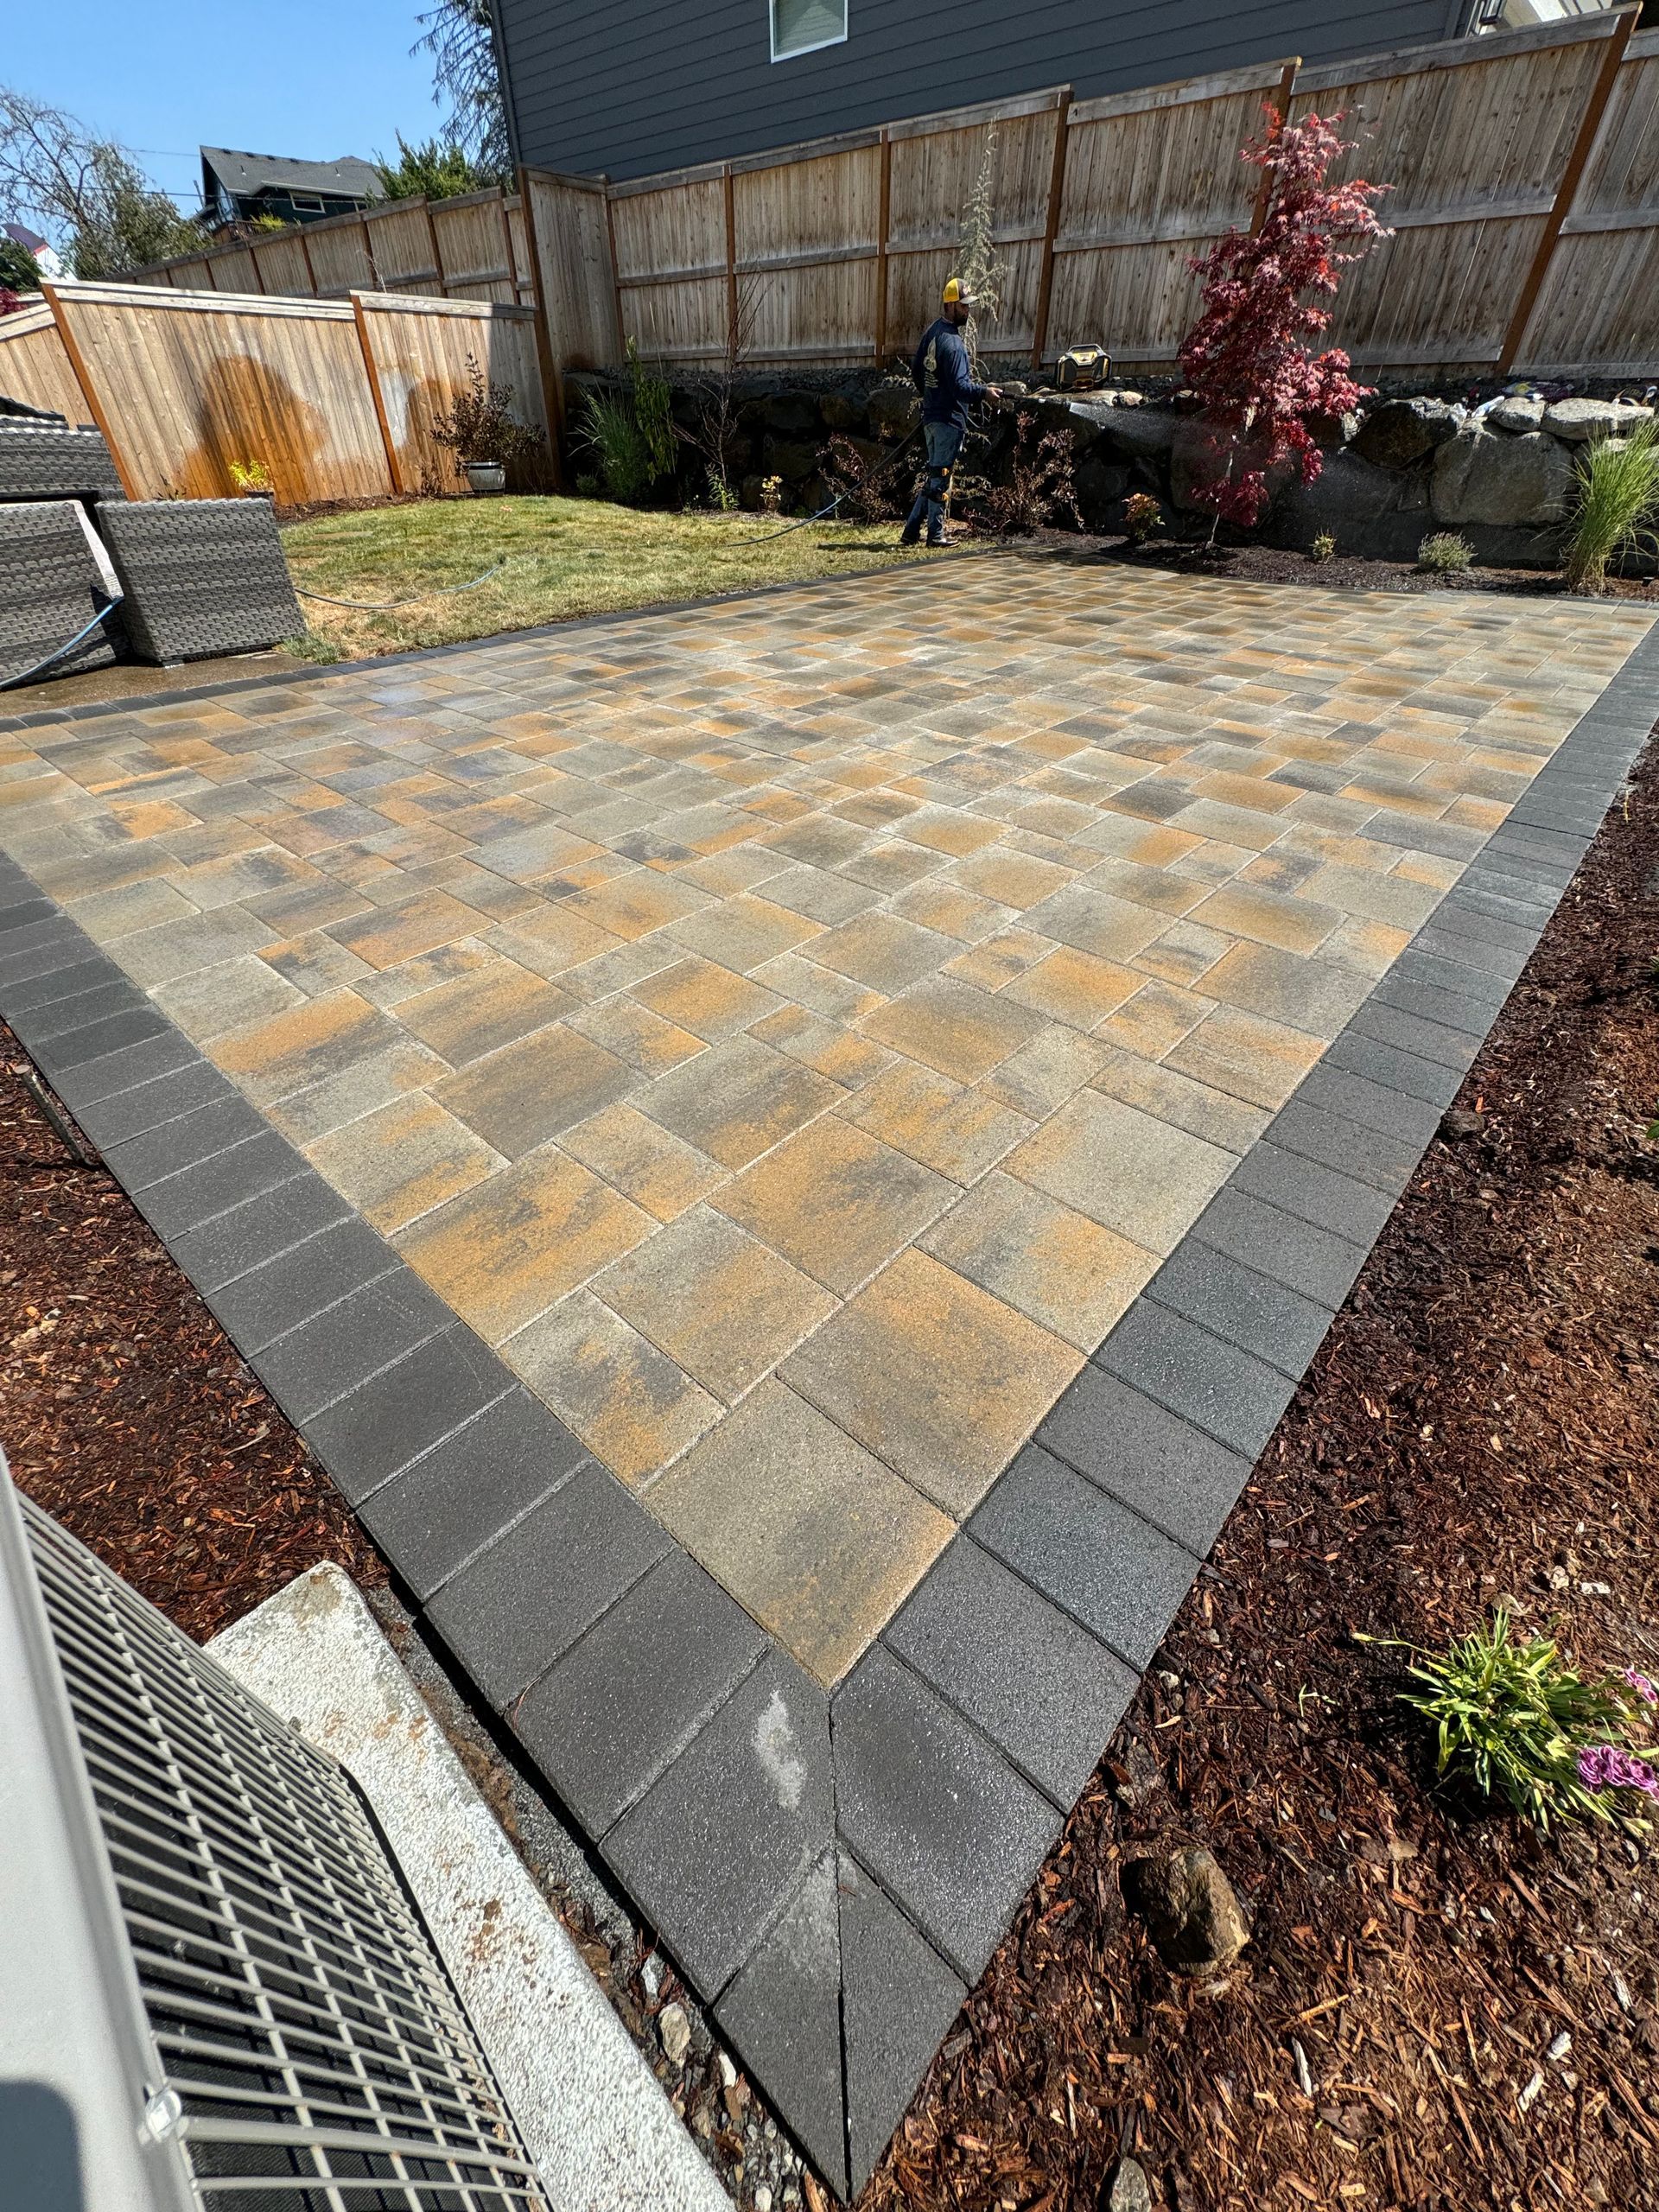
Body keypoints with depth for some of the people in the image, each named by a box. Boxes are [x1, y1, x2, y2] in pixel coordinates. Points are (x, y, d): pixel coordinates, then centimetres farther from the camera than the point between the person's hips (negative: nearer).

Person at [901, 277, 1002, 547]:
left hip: (931, 415, 9)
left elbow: (916, 370, 19)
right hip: (949, 419, -9)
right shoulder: (952, 342, -18)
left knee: (934, 475, 14)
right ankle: (935, 534, 2)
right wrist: (984, 392, -13)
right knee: (940, 478, -3)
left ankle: (911, 532, 12)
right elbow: (959, 387, -23)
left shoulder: (932, 330, 11)